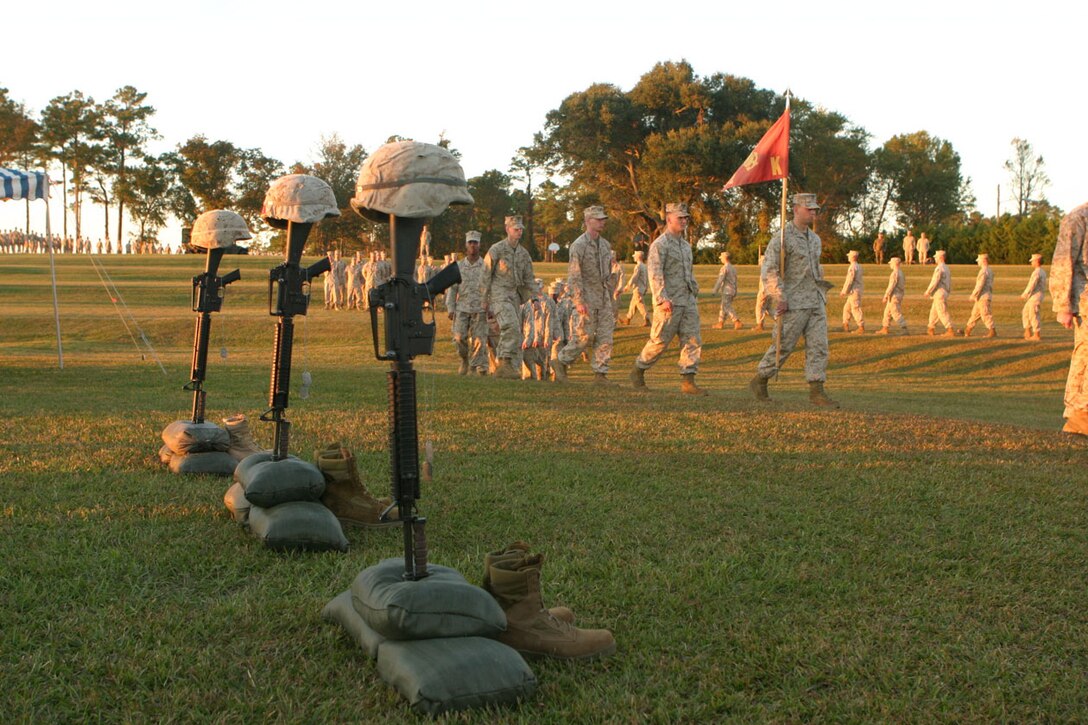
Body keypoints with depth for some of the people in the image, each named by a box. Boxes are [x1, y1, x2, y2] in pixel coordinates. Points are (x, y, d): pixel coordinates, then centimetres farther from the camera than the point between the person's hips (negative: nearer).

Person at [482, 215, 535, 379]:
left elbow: (528, 279, 18)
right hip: (499, 294, -7)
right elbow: (485, 275, -5)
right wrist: (485, 299, -7)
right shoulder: (496, 249, -5)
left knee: (515, 332, 4)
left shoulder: (523, 253, 13)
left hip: (514, 296, 7)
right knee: (511, 327, -25)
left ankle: (507, 369, 10)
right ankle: (504, 363, -25)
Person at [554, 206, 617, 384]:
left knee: (605, 336, 0)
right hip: (587, 298, -7)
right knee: (584, 336, -5)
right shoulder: (578, 245, -10)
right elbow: (573, 275, -15)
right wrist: (579, 301, -21)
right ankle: (561, 362, 13)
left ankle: (600, 373, 3)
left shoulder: (605, 245, 12)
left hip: (603, 299, 7)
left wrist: (610, 296, 16)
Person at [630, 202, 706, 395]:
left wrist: (695, 295, 19)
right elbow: (655, 273, -16)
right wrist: (663, 298, -25)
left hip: (688, 302, 7)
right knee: (660, 341, -3)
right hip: (669, 304, -7)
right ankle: (638, 370, 16)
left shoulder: (686, 245, 18)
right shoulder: (660, 244, -7)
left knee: (693, 340, -2)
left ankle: (688, 381, -3)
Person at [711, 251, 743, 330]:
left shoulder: (724, 268, -14)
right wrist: (735, 292, 21)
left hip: (726, 291, -9)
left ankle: (738, 323, -17)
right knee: (723, 308, 15)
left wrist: (715, 290, -13)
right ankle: (720, 323, 18)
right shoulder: (733, 268, 13)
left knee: (727, 309, -9)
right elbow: (735, 280, 16)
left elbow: (720, 280, -18)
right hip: (732, 291, 9)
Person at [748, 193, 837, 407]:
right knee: (783, 346, -2)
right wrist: (779, 298, -21)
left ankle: (816, 391, -3)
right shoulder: (782, 238, -9)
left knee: (819, 346, -2)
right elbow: (769, 270, -15)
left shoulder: (815, 239, 15)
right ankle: (759, 381, 15)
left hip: (816, 302, 7)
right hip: (794, 303, -7)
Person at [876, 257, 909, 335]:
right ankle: (884, 329, 24)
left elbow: (891, 286, -21)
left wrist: (886, 296, -16)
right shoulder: (901, 273, 14)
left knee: (896, 314, -10)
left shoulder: (895, 273, -17)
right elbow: (903, 285, 18)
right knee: (887, 312, 18)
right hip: (899, 295, 10)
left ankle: (905, 330, -16)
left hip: (894, 296, -10)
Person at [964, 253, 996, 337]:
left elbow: (980, 285, -19)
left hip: (983, 297, -10)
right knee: (975, 313, 13)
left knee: (986, 314, -7)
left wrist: (973, 295, -14)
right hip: (984, 297, 10)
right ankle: (967, 331, 18)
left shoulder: (984, 271, -15)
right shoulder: (990, 271, 16)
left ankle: (992, 332, -6)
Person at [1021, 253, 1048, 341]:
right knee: (1025, 313, 16)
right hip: (1033, 297, 10)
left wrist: (1024, 295, -8)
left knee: (1033, 315, -4)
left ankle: (1037, 335, 1)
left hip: (1035, 296, -10)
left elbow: (1031, 285, -20)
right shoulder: (1043, 272, 14)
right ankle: (1027, 332, 18)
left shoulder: (1037, 272, -18)